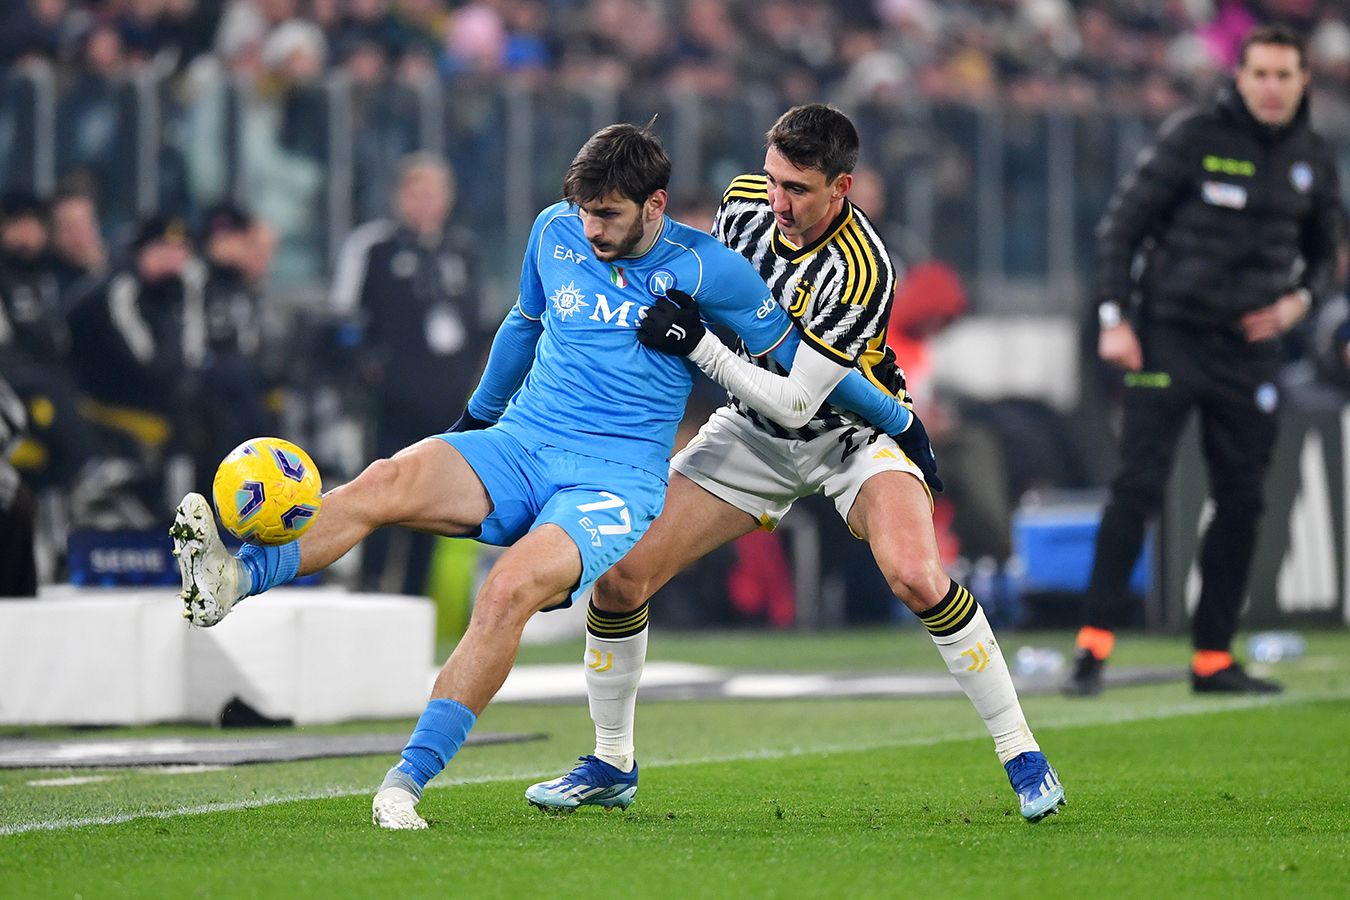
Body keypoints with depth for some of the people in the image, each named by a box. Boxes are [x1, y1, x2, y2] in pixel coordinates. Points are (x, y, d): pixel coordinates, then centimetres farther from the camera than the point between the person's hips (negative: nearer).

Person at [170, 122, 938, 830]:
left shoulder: (704, 269, -3)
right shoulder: (555, 232, 10)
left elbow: (798, 355, 8)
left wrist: (899, 421, 14)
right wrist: (477, 415, 40)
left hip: (616, 481, -4)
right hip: (518, 448, 4)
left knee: (510, 590, -34)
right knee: (387, 481, -29)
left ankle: (407, 781, -35)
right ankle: (235, 580, -48)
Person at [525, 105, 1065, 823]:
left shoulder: (861, 273, -33)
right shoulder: (747, 198, -14)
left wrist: (697, 343, -40)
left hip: (851, 432, -5)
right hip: (751, 432, 5)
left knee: (914, 575, -31)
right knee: (620, 574, -7)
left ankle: (1022, 756, -14)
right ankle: (611, 764, 14)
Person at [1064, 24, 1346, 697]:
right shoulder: (1195, 137, -6)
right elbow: (1121, 223, -4)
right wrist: (1114, 318, -11)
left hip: (1250, 346, 5)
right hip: (1169, 335, -5)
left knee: (1241, 501, 3)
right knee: (1138, 485, -12)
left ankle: (1213, 658, 11)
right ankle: (1094, 644, -10)